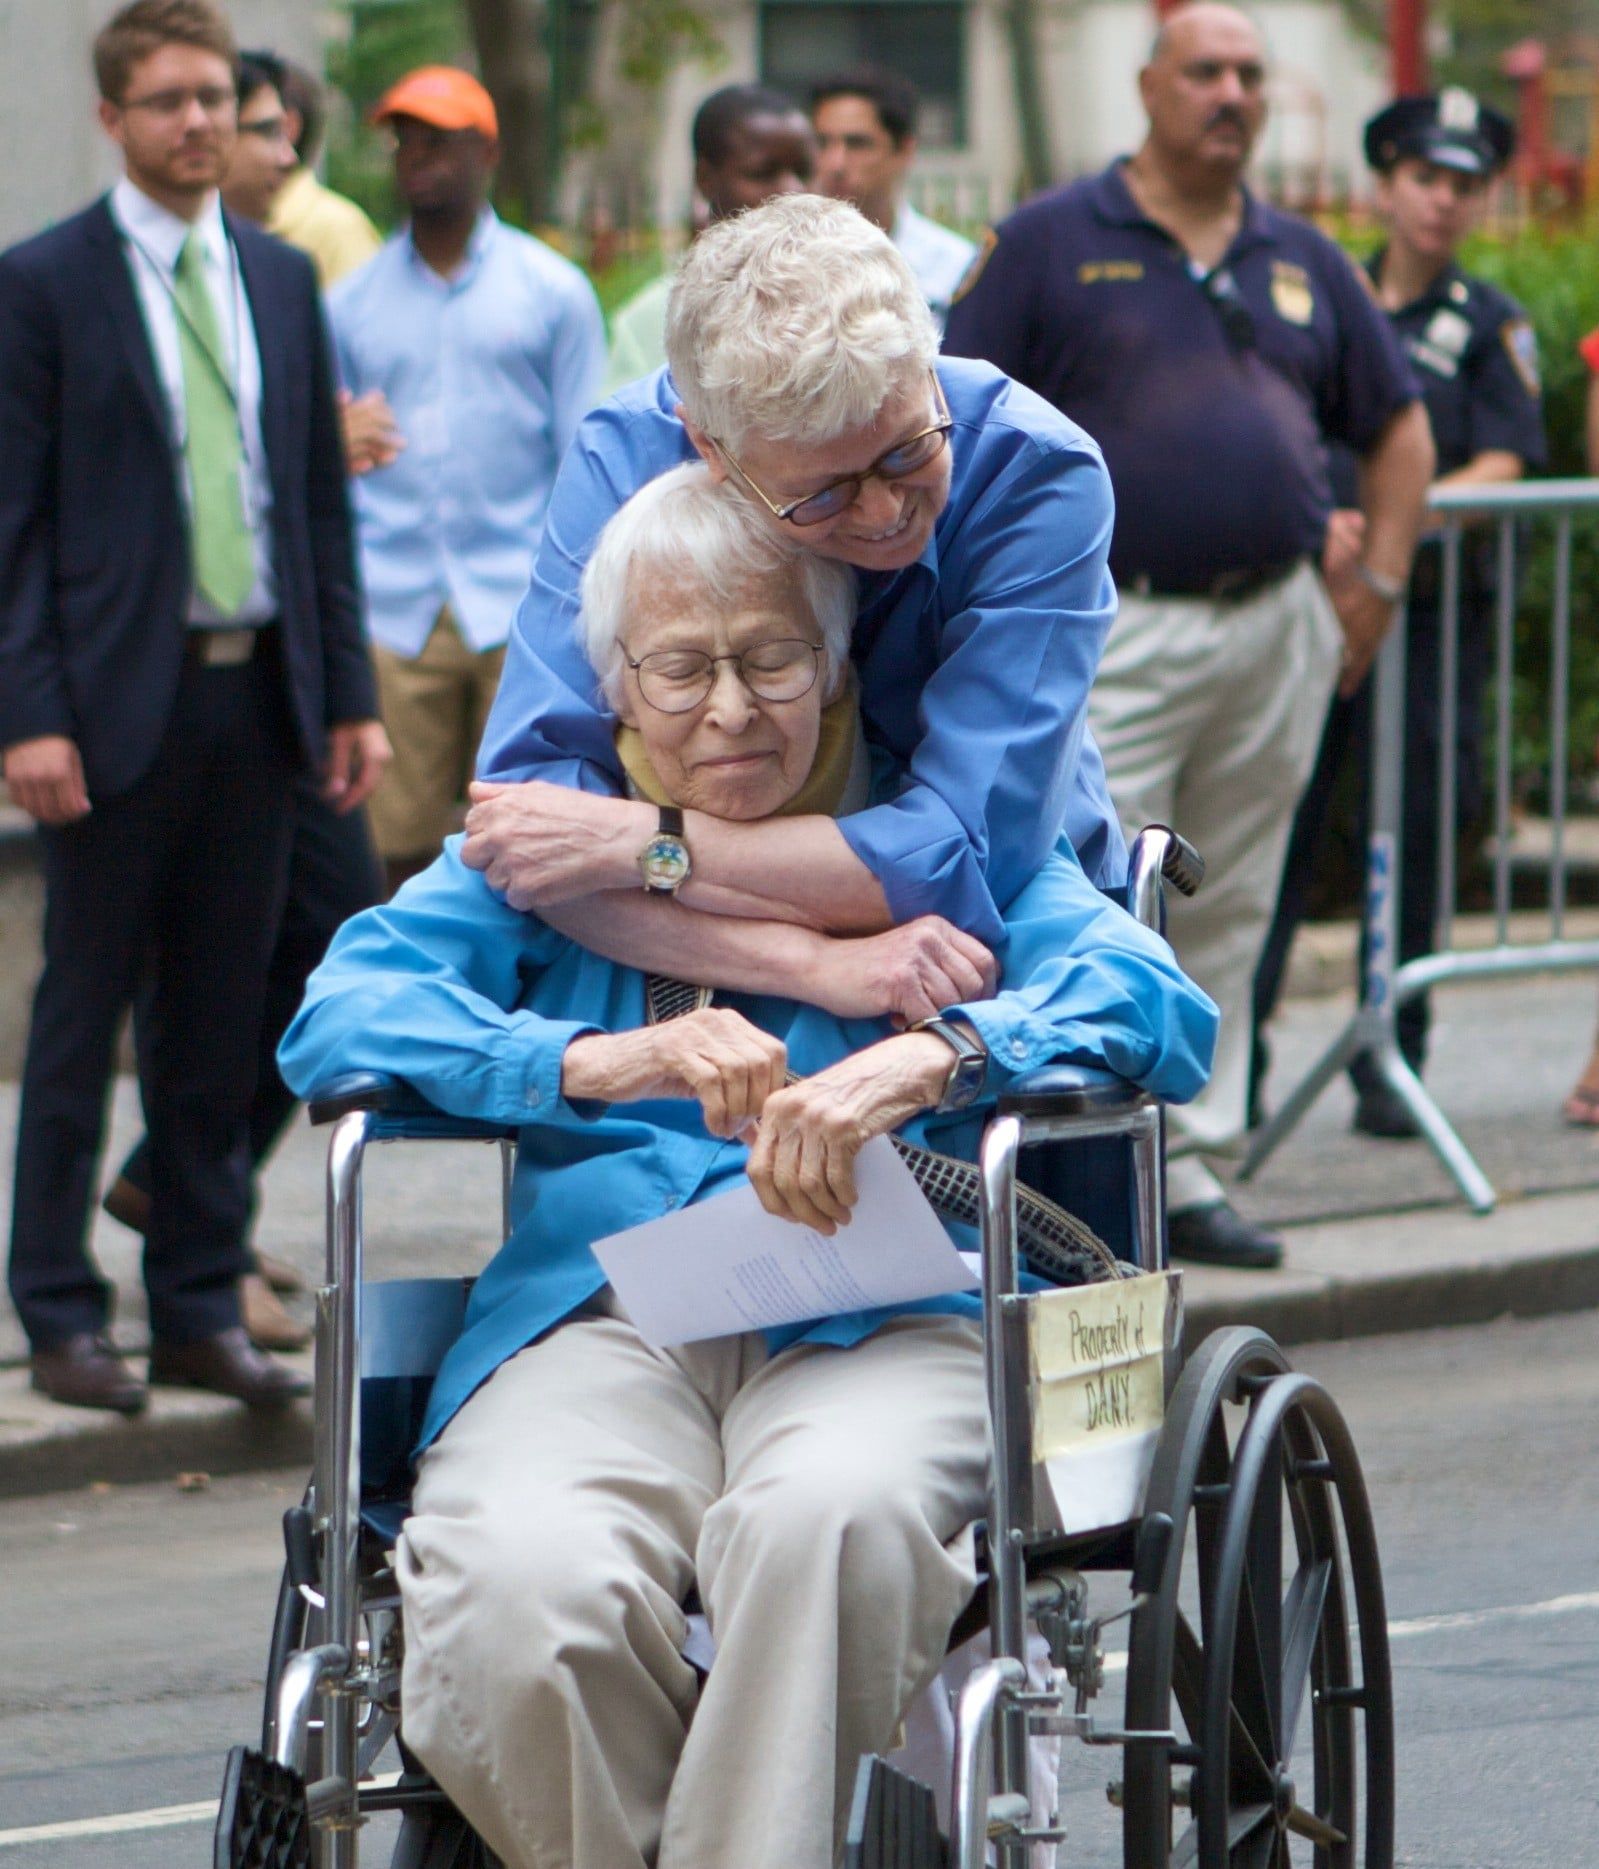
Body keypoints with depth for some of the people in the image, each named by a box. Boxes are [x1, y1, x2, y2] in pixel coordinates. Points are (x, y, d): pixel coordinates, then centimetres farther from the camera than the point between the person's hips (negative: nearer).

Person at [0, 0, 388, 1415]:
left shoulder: (282, 281, 12)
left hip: (257, 691, 5)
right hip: (121, 700, -5)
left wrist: (350, 696, 9)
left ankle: (201, 1309, 15)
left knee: (222, 1018, 8)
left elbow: (321, 501, 15)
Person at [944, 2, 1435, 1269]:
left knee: (1229, 922, 9)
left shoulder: (1303, 262, 14)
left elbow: (1398, 427, 23)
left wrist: (1377, 582, 12)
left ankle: (1194, 1172, 15)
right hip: (1114, 630, -5)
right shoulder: (1054, 242, 1)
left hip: (1279, 632, 5)